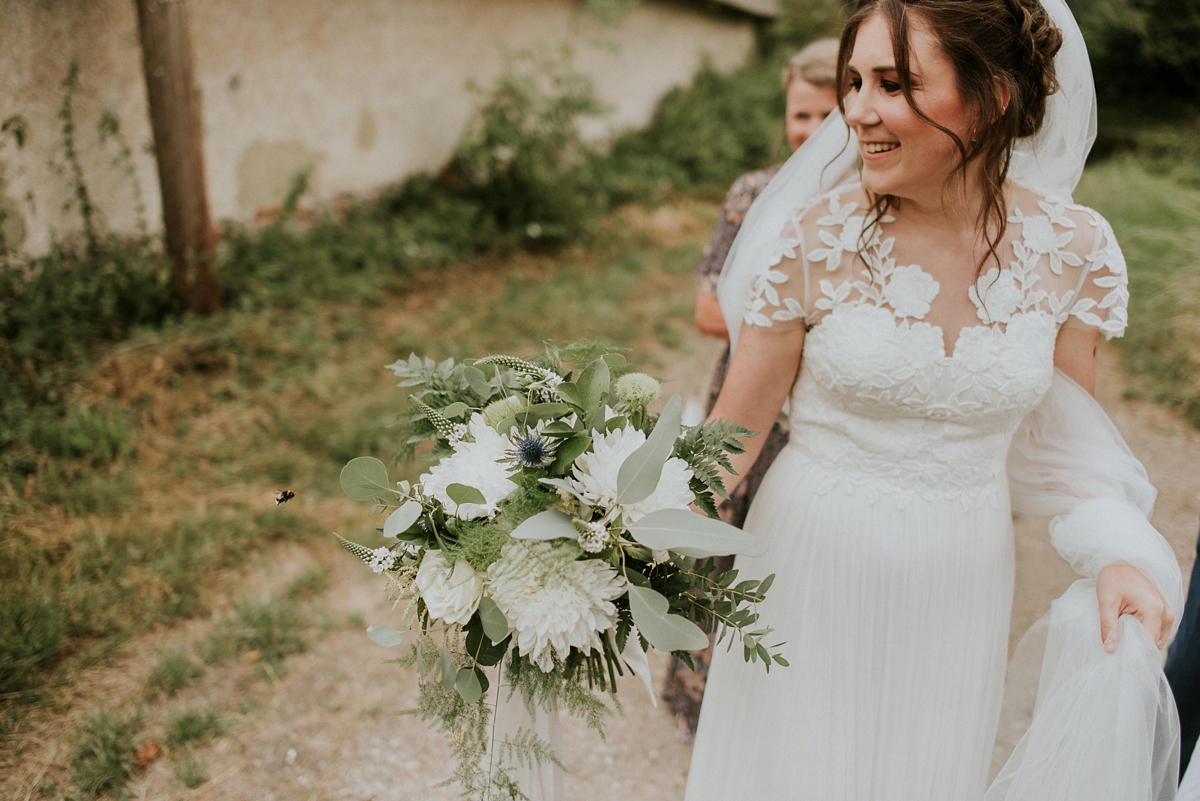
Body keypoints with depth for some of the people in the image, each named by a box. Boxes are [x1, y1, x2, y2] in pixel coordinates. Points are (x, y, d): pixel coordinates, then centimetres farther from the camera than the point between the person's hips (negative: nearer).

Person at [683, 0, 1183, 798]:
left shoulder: (1075, 248, -9)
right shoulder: (812, 240, -16)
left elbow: (1066, 428, 4)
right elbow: (735, 429, -9)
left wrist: (1117, 554, -11)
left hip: (959, 583, 2)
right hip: (815, 565, -2)